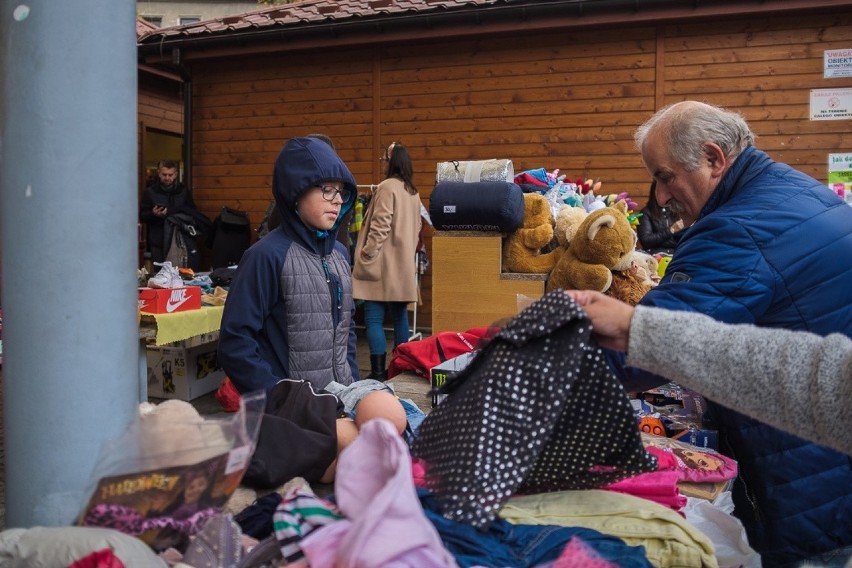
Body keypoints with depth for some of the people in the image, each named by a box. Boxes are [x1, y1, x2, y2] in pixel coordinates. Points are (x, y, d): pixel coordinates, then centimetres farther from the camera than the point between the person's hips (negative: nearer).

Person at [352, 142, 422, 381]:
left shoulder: (387, 187, -12)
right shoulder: (412, 191, 14)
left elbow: (379, 227, -17)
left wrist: (366, 257, -12)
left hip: (383, 265, -9)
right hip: (403, 265, 9)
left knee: (374, 319, -7)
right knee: (399, 315, 13)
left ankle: (378, 372, -8)